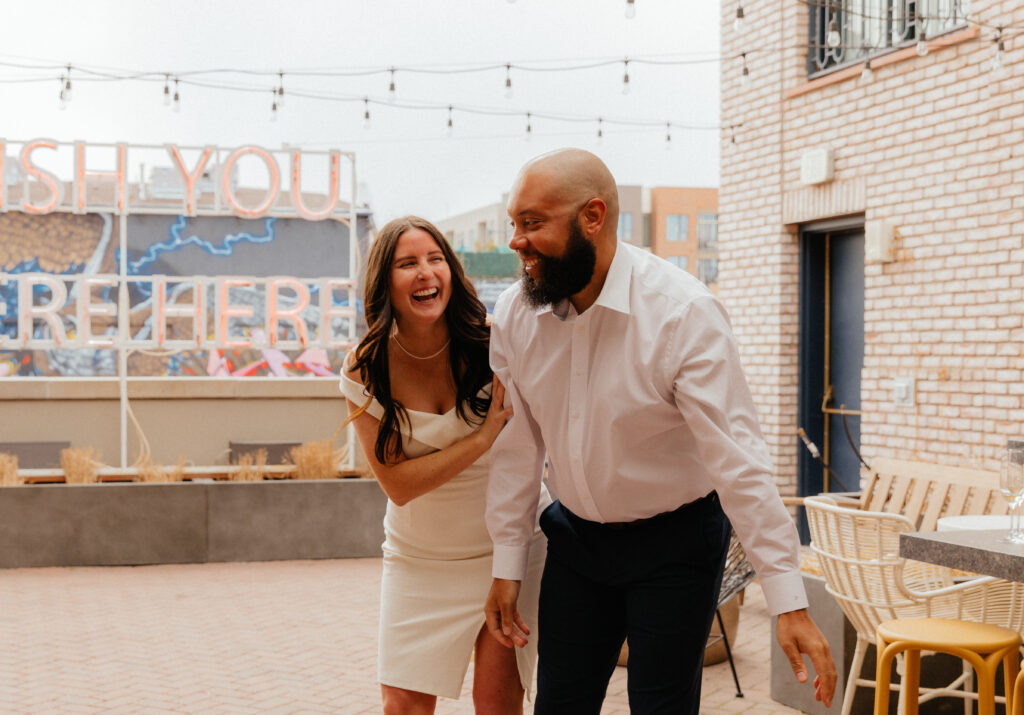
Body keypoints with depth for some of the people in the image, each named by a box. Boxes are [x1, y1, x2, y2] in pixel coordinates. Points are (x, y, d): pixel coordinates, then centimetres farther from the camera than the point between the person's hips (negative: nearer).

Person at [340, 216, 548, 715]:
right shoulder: (365, 372, -10)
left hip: (509, 540, -1)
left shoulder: (491, 346, -12)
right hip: (419, 557, 1)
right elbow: (397, 484, -14)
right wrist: (483, 437, -24)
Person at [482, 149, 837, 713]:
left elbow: (737, 460, -25)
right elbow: (517, 447, 2)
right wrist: (507, 566, 3)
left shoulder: (684, 312, -22)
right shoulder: (514, 314, -7)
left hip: (675, 544, -4)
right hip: (576, 537, 4)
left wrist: (790, 605, -26)